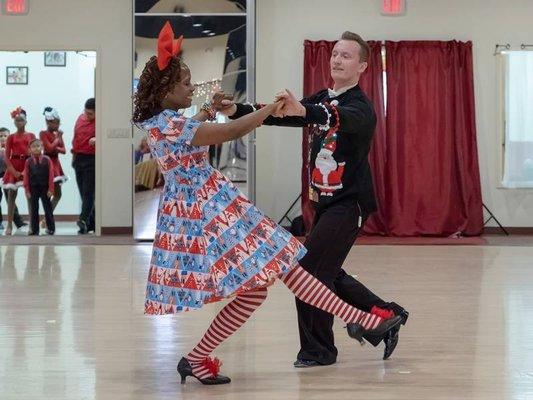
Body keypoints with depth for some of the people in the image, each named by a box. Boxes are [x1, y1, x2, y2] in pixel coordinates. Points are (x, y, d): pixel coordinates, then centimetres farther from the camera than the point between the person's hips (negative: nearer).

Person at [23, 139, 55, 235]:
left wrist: (50, 189, -8)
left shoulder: (47, 160, -4)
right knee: (33, 208, 5)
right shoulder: (28, 161, -1)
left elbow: (51, 175, -4)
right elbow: (26, 177, 1)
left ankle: (51, 228, 12)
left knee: (48, 208, 5)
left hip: (45, 188, -1)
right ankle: (34, 229, 11)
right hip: (33, 188, 2)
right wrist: (27, 190, -3)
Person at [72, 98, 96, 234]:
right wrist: (74, 154, 21)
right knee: (83, 192, 8)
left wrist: (97, 139, -34)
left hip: (92, 159, -7)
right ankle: (92, 222, 13)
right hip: (78, 159, 7)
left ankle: (84, 220, -19)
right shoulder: (80, 119, 12)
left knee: (88, 192, -11)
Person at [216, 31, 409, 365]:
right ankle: (386, 316, 27)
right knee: (327, 274, 15)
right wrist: (236, 110, -14)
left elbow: (339, 117, -37)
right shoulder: (321, 101, 11)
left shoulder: (361, 107, -13)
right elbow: (279, 114, 1)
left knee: (310, 269, -13)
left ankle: (318, 349, -1)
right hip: (326, 200, 9)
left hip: (349, 203, -9)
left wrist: (303, 111, -57)